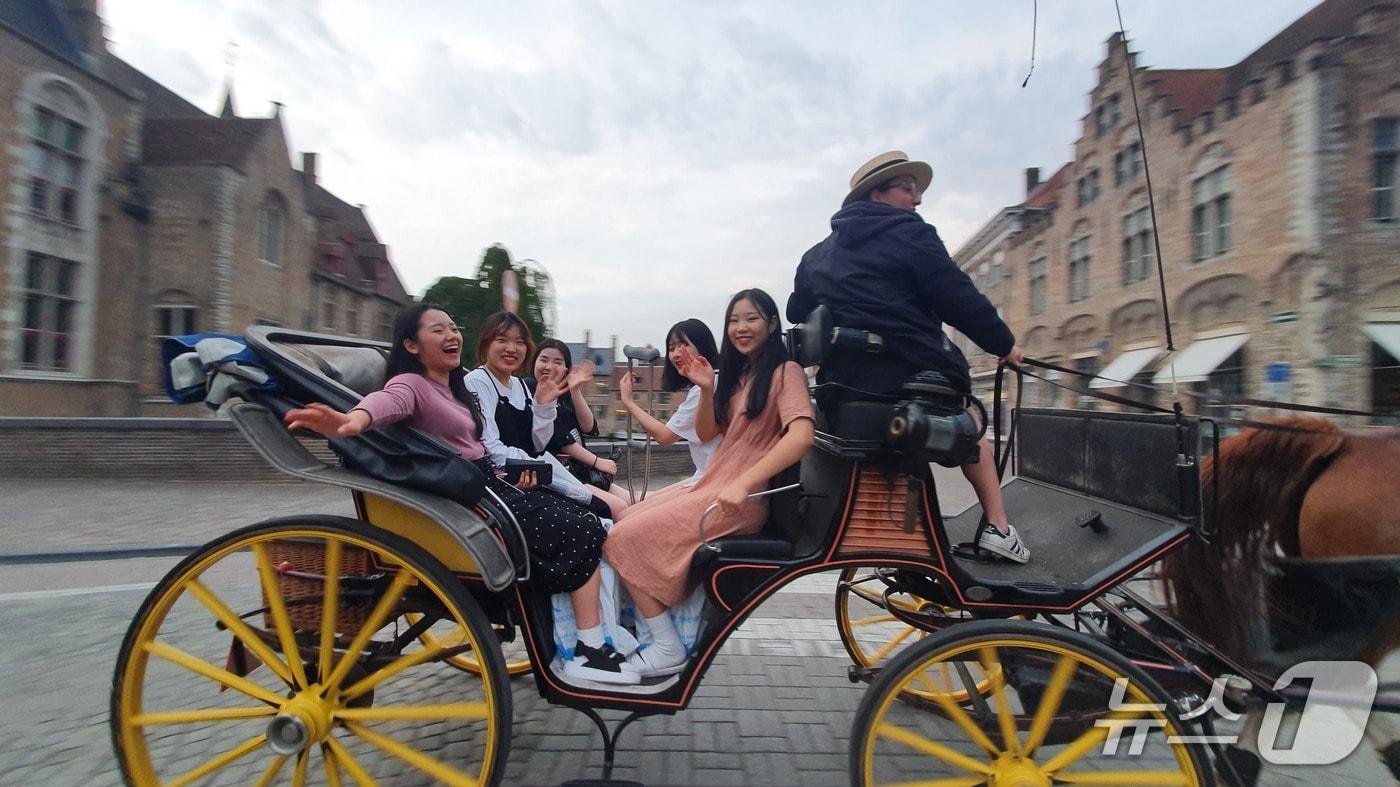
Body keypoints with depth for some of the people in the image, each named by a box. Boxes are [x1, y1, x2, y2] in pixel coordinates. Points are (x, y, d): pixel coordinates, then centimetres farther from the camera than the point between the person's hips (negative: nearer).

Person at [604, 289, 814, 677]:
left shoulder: (785, 371, -8)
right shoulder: (738, 373, 17)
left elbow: (801, 436, -25)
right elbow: (706, 432, 16)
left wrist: (743, 484, -31)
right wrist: (706, 388, -2)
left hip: (740, 500, -8)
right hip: (709, 485, 8)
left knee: (626, 538, -12)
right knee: (622, 525, 1)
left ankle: (667, 648, 0)